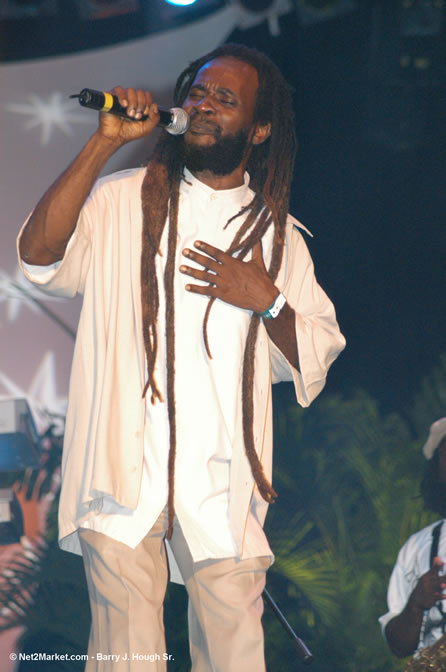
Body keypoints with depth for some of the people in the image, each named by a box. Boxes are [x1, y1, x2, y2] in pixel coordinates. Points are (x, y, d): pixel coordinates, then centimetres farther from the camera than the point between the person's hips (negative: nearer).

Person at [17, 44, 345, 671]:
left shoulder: (277, 233, 16)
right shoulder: (123, 200, 9)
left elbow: (319, 355, 15)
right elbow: (39, 254, -8)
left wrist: (267, 300, -4)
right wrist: (105, 142, -9)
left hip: (224, 478, 2)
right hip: (125, 466, -2)